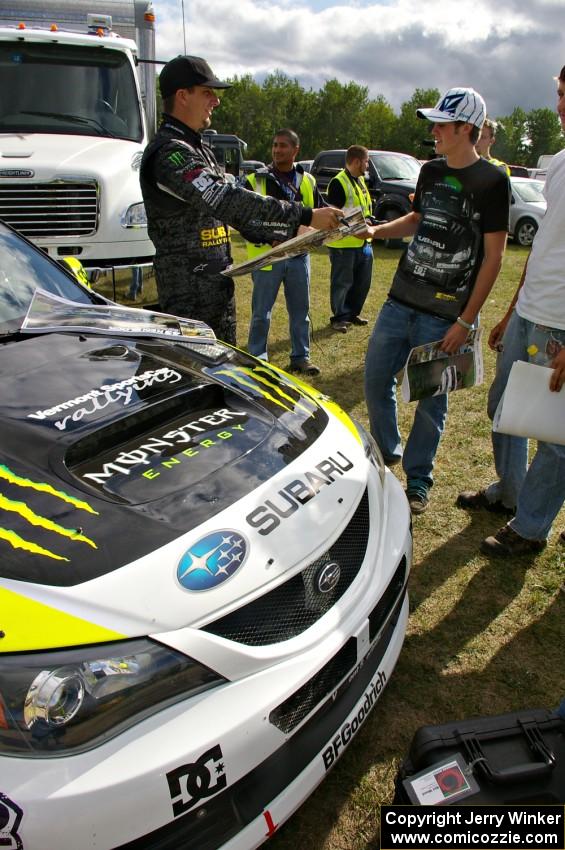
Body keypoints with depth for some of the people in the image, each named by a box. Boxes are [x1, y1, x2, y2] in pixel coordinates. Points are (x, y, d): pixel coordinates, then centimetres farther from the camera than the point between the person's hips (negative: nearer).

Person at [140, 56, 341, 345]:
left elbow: (231, 207, 21)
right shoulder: (168, 153, -17)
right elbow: (228, 201, -27)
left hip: (218, 285, 10)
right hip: (188, 292, -10)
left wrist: (289, 233, 11)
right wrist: (306, 216, -27)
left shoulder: (200, 150, 17)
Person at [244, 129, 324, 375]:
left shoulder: (307, 181, 11)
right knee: (261, 313, 2)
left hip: (299, 255, 4)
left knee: (300, 310, 11)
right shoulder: (256, 180, -1)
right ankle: (257, 359, 14)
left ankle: (301, 356, 23)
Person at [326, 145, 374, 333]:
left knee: (363, 282, 14)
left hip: (363, 242, 9)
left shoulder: (360, 180, 16)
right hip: (344, 244, -9)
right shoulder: (338, 183, -13)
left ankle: (353, 313, 28)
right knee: (342, 283, -1)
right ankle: (339, 318, 10)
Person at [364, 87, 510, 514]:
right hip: (401, 299, 6)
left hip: (445, 314, -6)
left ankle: (418, 479, 20)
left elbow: (494, 255, -9)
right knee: (375, 379, 10)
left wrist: (466, 321, -13)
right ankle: (387, 452, 33)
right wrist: (377, 230, 6)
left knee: (431, 399, 3)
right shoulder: (431, 171, 10)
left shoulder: (492, 181, -8)